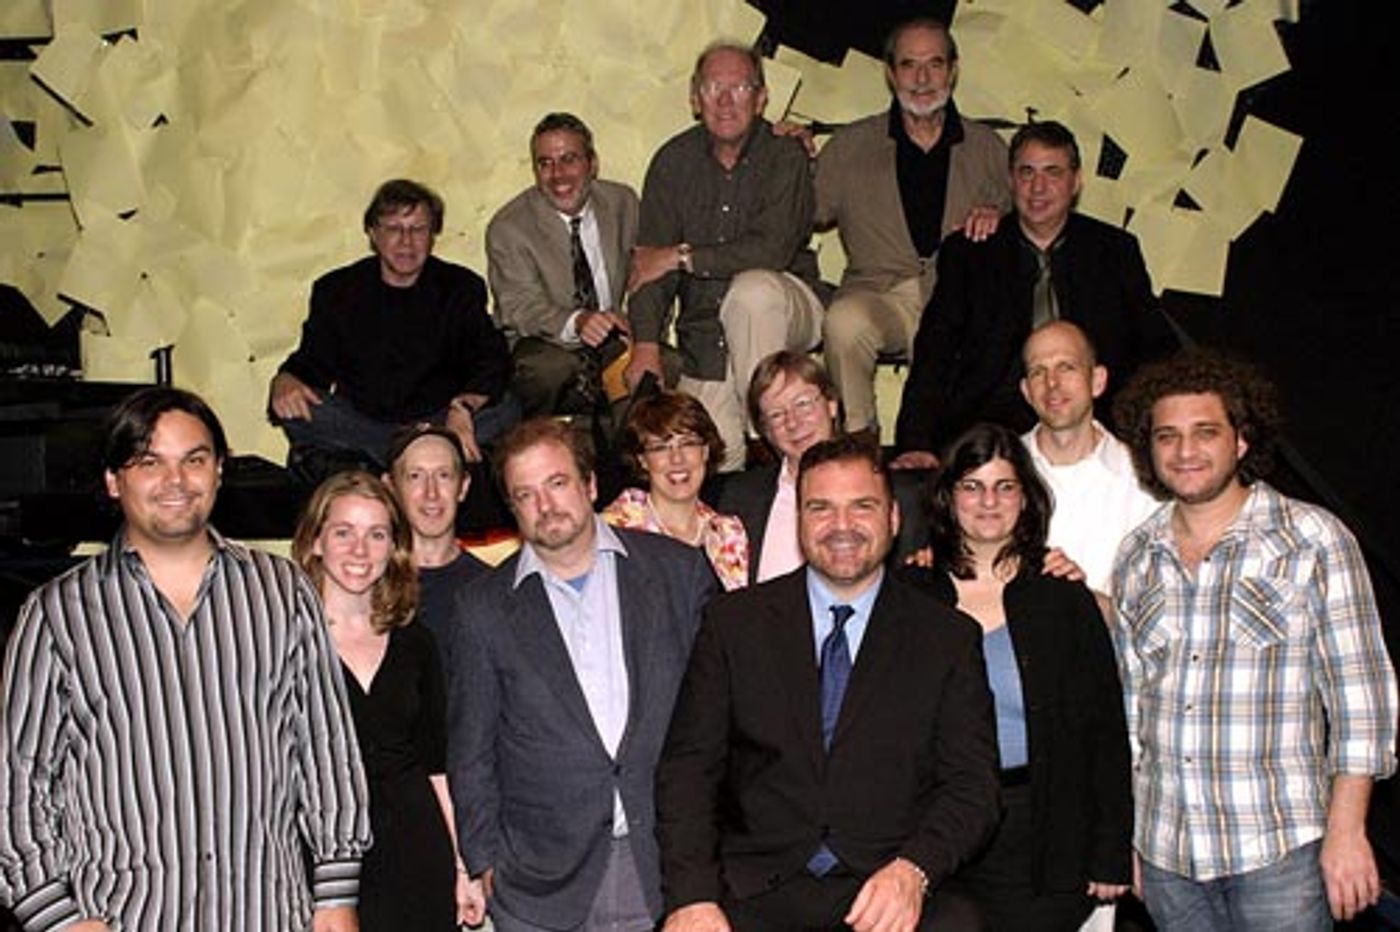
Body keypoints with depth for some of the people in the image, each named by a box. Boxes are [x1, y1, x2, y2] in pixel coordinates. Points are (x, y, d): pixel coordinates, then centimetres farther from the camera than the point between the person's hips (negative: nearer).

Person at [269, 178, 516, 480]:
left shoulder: (461, 288, 4)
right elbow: (312, 362, 5)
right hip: (359, 423, 1)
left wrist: (462, 407, -30)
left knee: (504, 410, -28)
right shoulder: (336, 291, 8)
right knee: (290, 407, -25)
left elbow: (492, 361, -8)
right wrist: (285, 380, -21)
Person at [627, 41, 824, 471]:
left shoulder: (785, 156, -7)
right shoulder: (674, 161, 3)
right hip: (704, 335, 3)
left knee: (752, 290, -37)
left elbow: (772, 250, -21)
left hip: (784, 309, -2)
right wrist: (646, 343, -14)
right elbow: (648, 263, 0)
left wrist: (681, 257, -16)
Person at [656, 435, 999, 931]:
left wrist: (913, 870, -15)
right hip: (755, 889, 0)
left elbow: (972, 784, 4)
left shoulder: (949, 639, 9)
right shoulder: (733, 622, 9)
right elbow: (687, 768, 4)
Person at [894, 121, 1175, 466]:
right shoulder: (966, 252, 12)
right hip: (991, 421, -2)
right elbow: (934, 355, 4)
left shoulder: (1116, 250, 16)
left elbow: (1156, 347, 13)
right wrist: (916, 444, -12)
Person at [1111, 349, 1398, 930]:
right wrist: (1122, 838, 11)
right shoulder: (1136, 558, 8)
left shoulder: (1313, 541, -3)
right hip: (1165, 851, 4)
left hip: (1279, 849, -4)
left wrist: (1345, 830, -10)